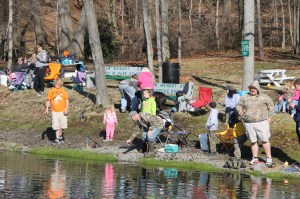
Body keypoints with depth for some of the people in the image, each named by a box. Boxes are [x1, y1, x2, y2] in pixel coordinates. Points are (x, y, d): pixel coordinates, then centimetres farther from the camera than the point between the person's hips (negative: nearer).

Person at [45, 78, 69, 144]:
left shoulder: (63, 91, 1)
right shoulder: (51, 91, 0)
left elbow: (67, 99, 4)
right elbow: (48, 100, 7)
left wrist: (67, 108, -5)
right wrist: (47, 109, -1)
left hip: (62, 111, 1)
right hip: (55, 111, -1)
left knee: (62, 125, 11)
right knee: (56, 126, -6)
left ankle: (60, 136, 30)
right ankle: (57, 139, -5)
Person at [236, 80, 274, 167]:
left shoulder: (264, 97, 5)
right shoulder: (244, 97, 9)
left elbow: (271, 106, 12)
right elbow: (239, 105, 15)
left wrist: (269, 117, 3)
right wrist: (240, 110, -8)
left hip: (262, 122, -2)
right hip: (249, 123, 2)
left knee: (265, 140, -6)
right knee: (253, 141, 8)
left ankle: (269, 158, 1)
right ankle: (255, 158, 19)